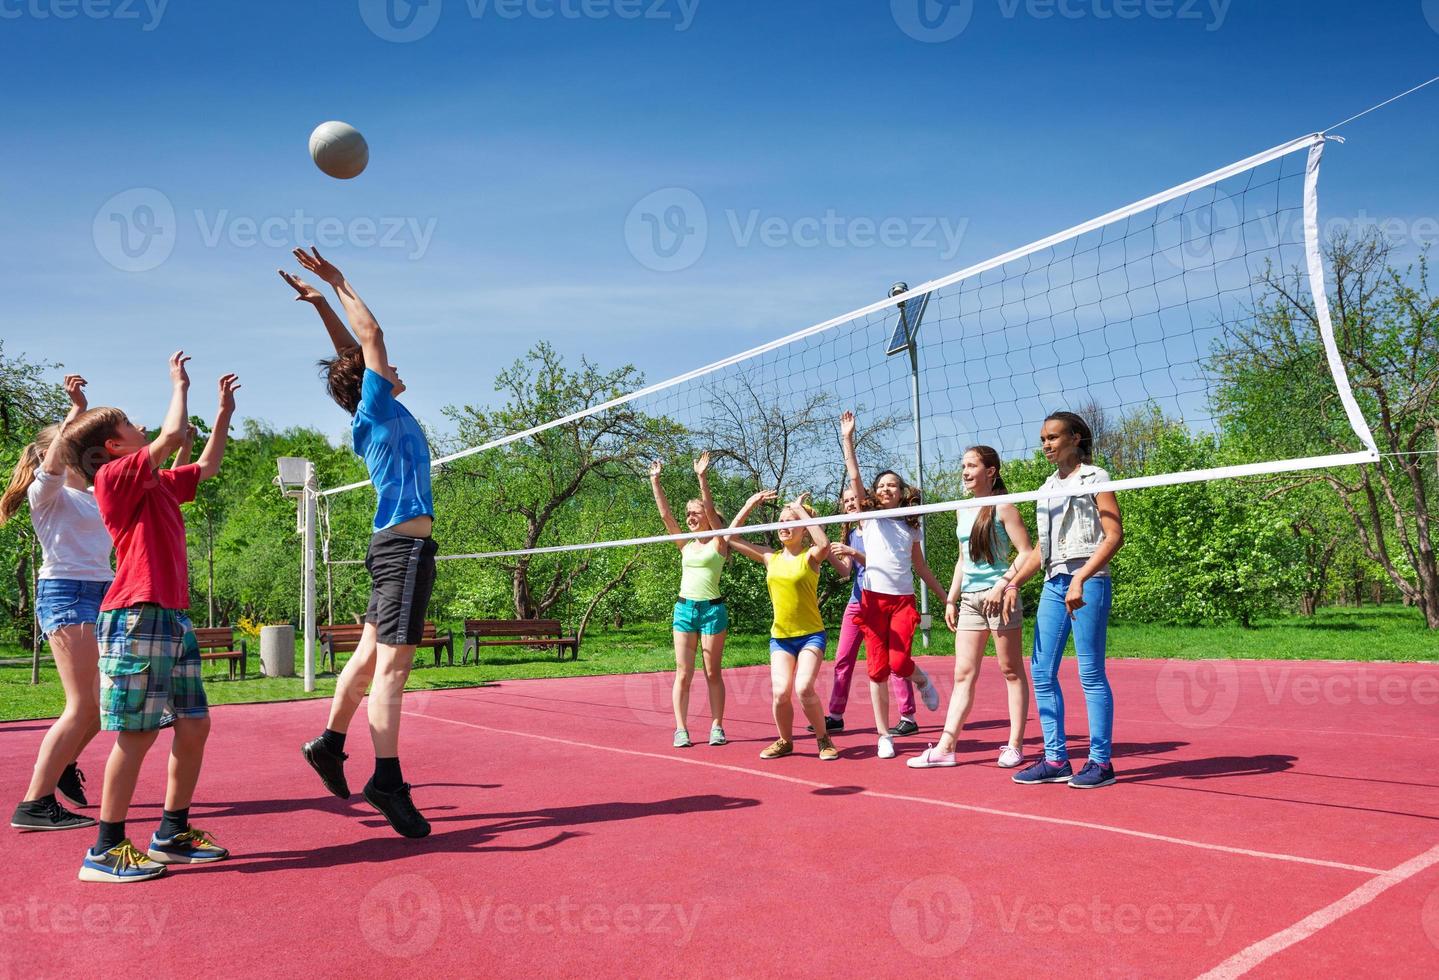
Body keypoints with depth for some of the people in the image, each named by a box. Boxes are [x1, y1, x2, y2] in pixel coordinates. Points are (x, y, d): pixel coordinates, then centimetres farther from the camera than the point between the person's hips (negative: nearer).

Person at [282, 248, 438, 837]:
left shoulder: (375, 417, 16)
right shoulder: (375, 408, -6)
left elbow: (355, 349, 26)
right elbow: (370, 335, -9)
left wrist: (321, 301, 29)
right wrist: (337, 286, 2)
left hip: (393, 545, 10)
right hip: (406, 543, -10)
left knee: (370, 654, 16)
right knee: (392, 666, -11)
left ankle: (330, 744, 27)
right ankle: (387, 782, -10)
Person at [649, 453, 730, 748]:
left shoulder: (718, 543, 0)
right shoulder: (685, 545, 12)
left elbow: (711, 511, -14)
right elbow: (665, 515, 7)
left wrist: (702, 478, -23)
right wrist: (655, 481, 2)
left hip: (712, 609, -4)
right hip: (684, 608, 4)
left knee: (713, 673, 3)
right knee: (683, 674, 2)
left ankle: (717, 726, 11)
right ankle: (681, 729, 5)